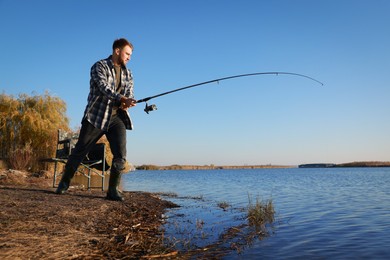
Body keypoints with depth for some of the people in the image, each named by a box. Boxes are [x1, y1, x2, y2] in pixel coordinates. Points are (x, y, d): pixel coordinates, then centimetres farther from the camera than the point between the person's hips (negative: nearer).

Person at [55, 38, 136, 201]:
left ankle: (113, 190, 1)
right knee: (80, 150, 3)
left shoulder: (128, 74, 16)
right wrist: (121, 98, -32)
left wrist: (127, 104, -16)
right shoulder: (100, 66, -1)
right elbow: (103, 87, -18)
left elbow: (130, 94, 9)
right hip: (96, 115, -4)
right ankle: (65, 182, 23)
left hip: (117, 117, 4)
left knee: (121, 155, -9)